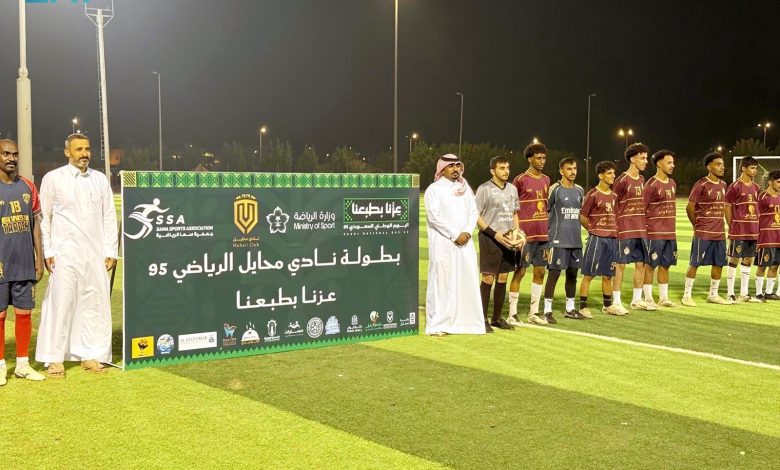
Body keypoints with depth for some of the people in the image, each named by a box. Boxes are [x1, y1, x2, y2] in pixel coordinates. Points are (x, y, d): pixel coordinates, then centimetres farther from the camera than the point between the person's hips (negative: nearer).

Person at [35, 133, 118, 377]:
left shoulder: (100, 179, 10)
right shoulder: (53, 178, 1)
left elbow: (109, 217, 10)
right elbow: (44, 218, 2)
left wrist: (111, 251, 5)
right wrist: (48, 252, -4)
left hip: (96, 253, 3)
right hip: (65, 253, -3)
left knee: (95, 303, 4)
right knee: (60, 303, -3)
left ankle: (90, 354, 14)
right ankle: (55, 358, 7)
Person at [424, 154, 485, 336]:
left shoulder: (465, 188, 16)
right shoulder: (434, 189, -1)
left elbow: (473, 212, 12)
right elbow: (434, 216, -11)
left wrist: (467, 232, -6)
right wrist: (454, 235, -13)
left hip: (464, 242, 5)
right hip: (442, 243, -5)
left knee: (467, 280, 3)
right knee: (442, 281, -6)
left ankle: (466, 321, 11)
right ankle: (437, 324, -1)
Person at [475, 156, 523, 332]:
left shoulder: (512, 189, 13)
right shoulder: (484, 189, -7)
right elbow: (476, 216, -9)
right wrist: (495, 233, -16)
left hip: (508, 240, 6)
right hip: (490, 239, -6)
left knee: (502, 279, 10)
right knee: (488, 278, -4)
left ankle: (497, 317, 20)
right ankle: (483, 318, 4)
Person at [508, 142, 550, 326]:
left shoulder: (546, 180, 12)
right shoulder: (520, 180, -7)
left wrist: (548, 228, 14)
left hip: (542, 234, 7)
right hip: (526, 234, -7)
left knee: (540, 271, 9)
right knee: (520, 272, -2)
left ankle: (534, 312, 20)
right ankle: (512, 314, 5)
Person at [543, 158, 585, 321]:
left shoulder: (580, 190, 12)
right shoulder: (555, 189, -6)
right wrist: (546, 237, -7)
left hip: (576, 240, 6)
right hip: (558, 239, -6)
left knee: (572, 273, 11)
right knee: (554, 273, -5)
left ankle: (570, 309, 23)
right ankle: (547, 310, 1)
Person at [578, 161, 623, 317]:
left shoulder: (614, 196, 12)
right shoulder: (593, 195, -8)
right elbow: (582, 217, -7)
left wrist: (615, 230, 9)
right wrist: (594, 230, 0)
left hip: (612, 238, 7)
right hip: (597, 239, -6)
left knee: (607, 275, 13)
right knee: (589, 274, -3)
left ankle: (608, 306, 23)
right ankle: (583, 307, 1)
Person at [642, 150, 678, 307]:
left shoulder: (672, 184, 12)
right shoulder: (651, 184, -11)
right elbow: (642, 208, -12)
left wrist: (673, 226, 16)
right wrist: (648, 227, -11)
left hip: (670, 233, 7)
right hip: (655, 233, -7)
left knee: (665, 265, 12)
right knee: (650, 265, -1)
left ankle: (663, 298, 20)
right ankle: (648, 299, 6)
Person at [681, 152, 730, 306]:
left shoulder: (723, 185, 11)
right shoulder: (701, 185, -12)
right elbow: (689, 208, -10)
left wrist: (721, 225, 12)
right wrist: (697, 225, -1)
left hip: (719, 233, 7)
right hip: (703, 233, -7)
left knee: (719, 263, 10)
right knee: (695, 263, -2)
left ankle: (713, 295, 23)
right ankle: (687, 295, 5)